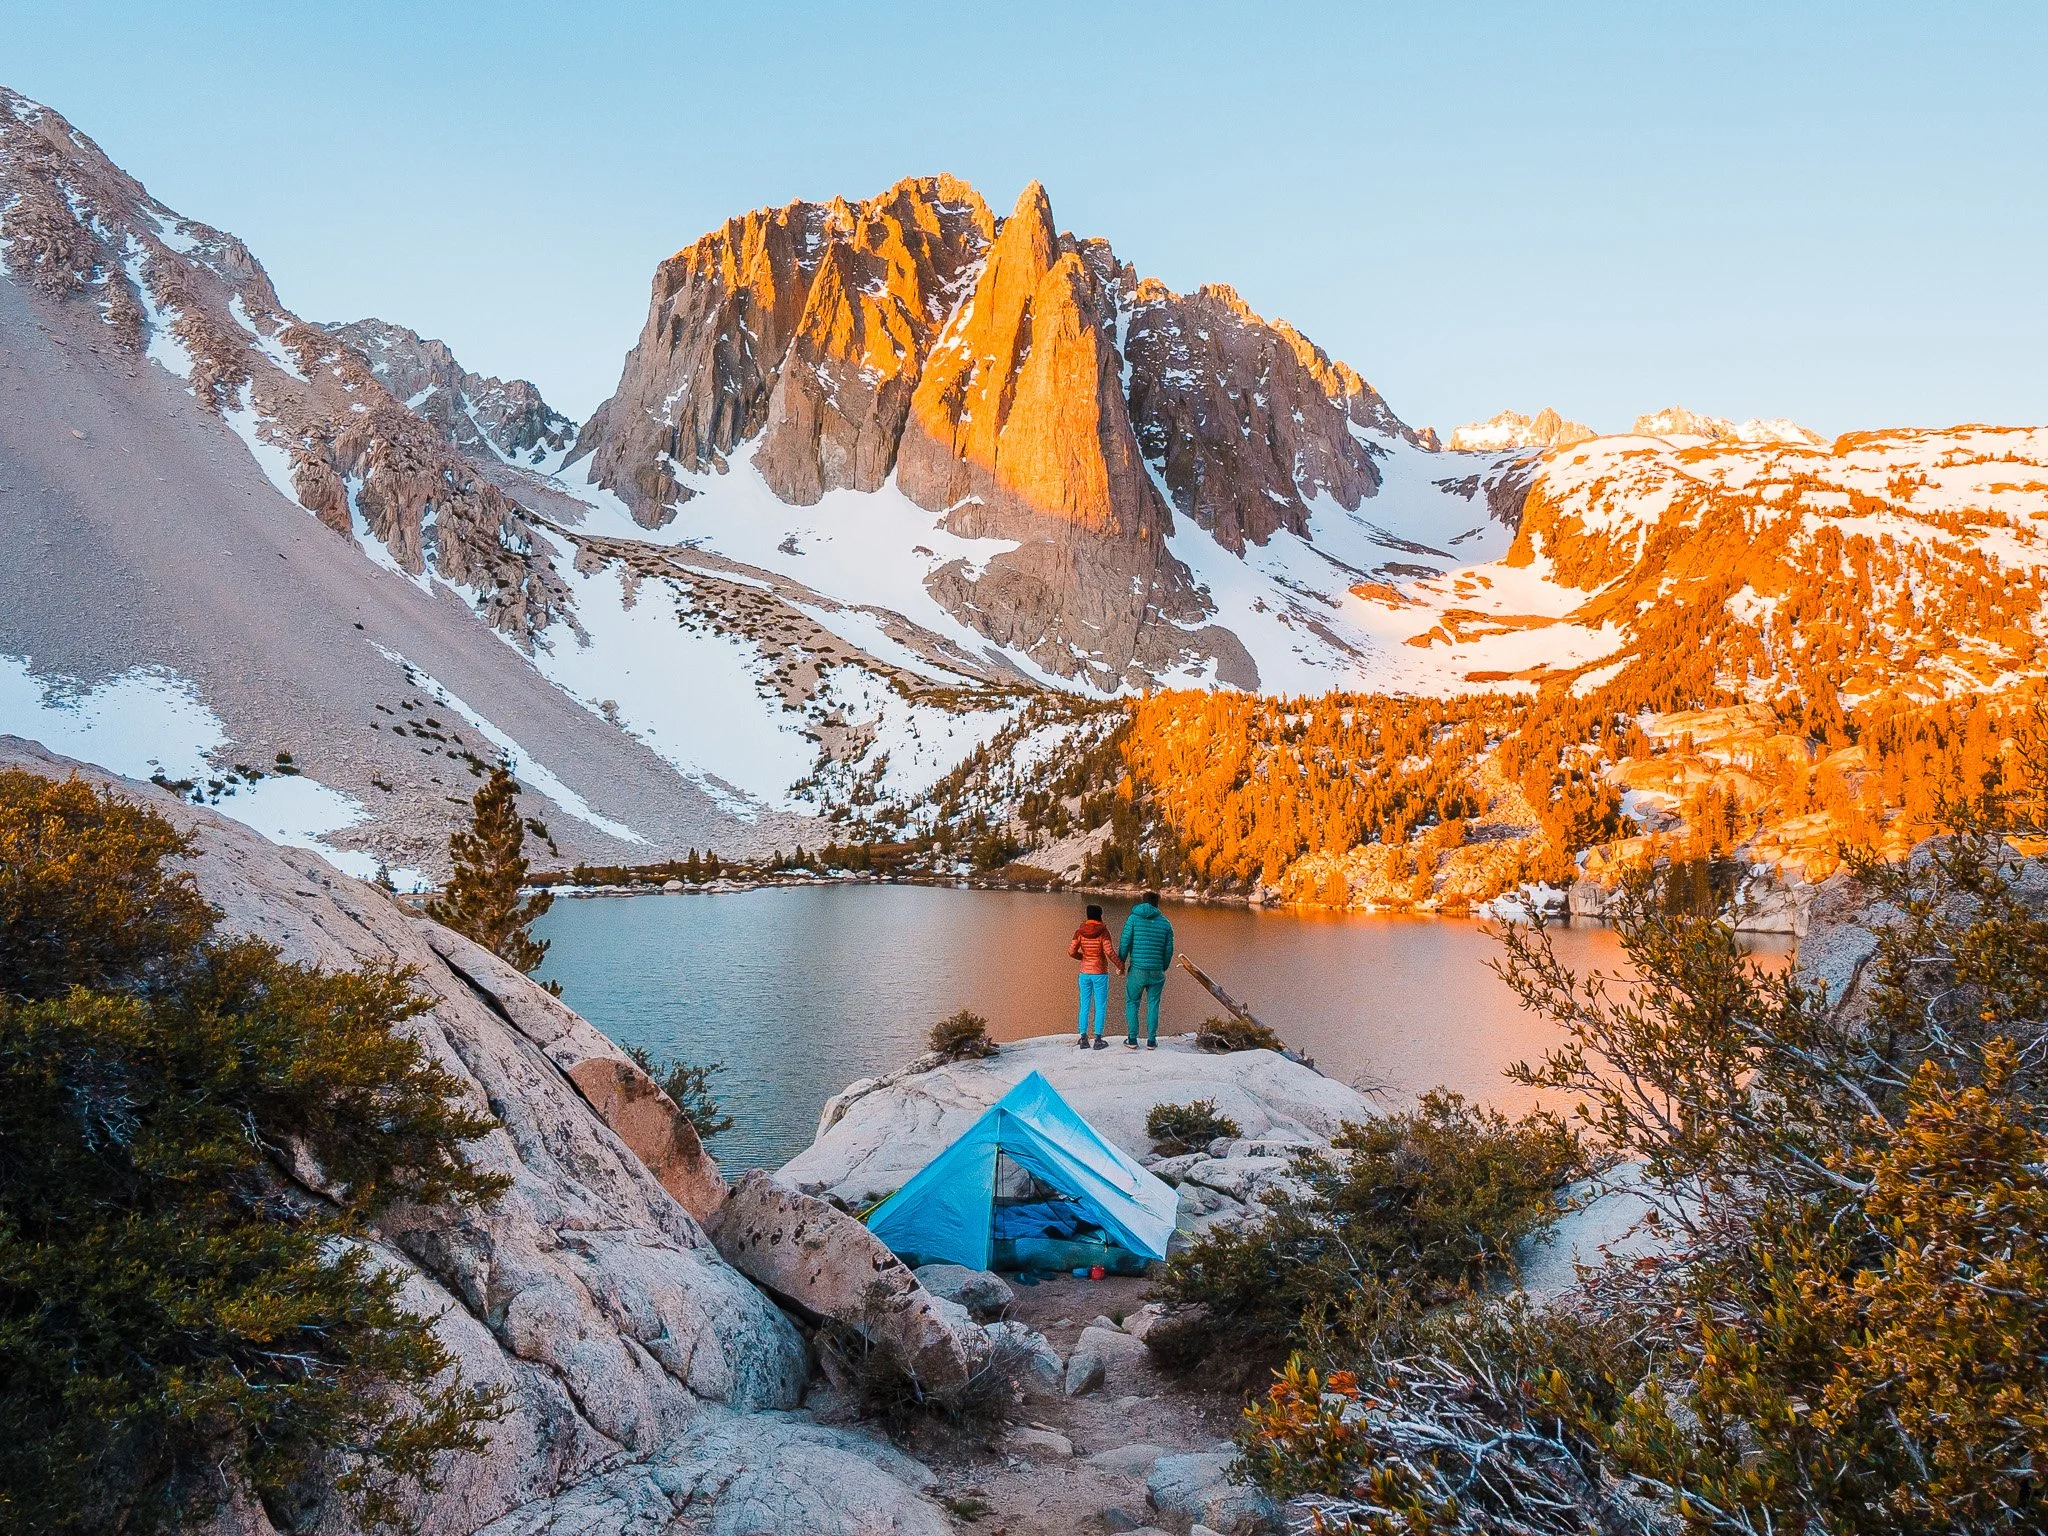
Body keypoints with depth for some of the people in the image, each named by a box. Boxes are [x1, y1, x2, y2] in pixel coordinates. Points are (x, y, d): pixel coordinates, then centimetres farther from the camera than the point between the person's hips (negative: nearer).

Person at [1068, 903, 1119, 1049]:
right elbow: (1109, 952, -20)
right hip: (1100, 973, -3)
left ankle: (1084, 1039, 8)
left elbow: (1071, 952, -6)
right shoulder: (1103, 932, -12)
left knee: (1085, 1006, 10)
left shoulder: (1080, 931, -3)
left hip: (1085, 973, 3)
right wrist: (1120, 966, -5)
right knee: (1101, 1007, 4)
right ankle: (1098, 1040, 2)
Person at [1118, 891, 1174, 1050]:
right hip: (1156, 971, 2)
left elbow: (1125, 943, -6)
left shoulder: (1134, 918, -1)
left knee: (1132, 1003, 10)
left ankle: (1132, 1039, 8)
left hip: (1137, 970, -2)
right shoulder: (1165, 923, 6)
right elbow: (1169, 949, 8)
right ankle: (1151, 1041, 9)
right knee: (1153, 1005, 10)